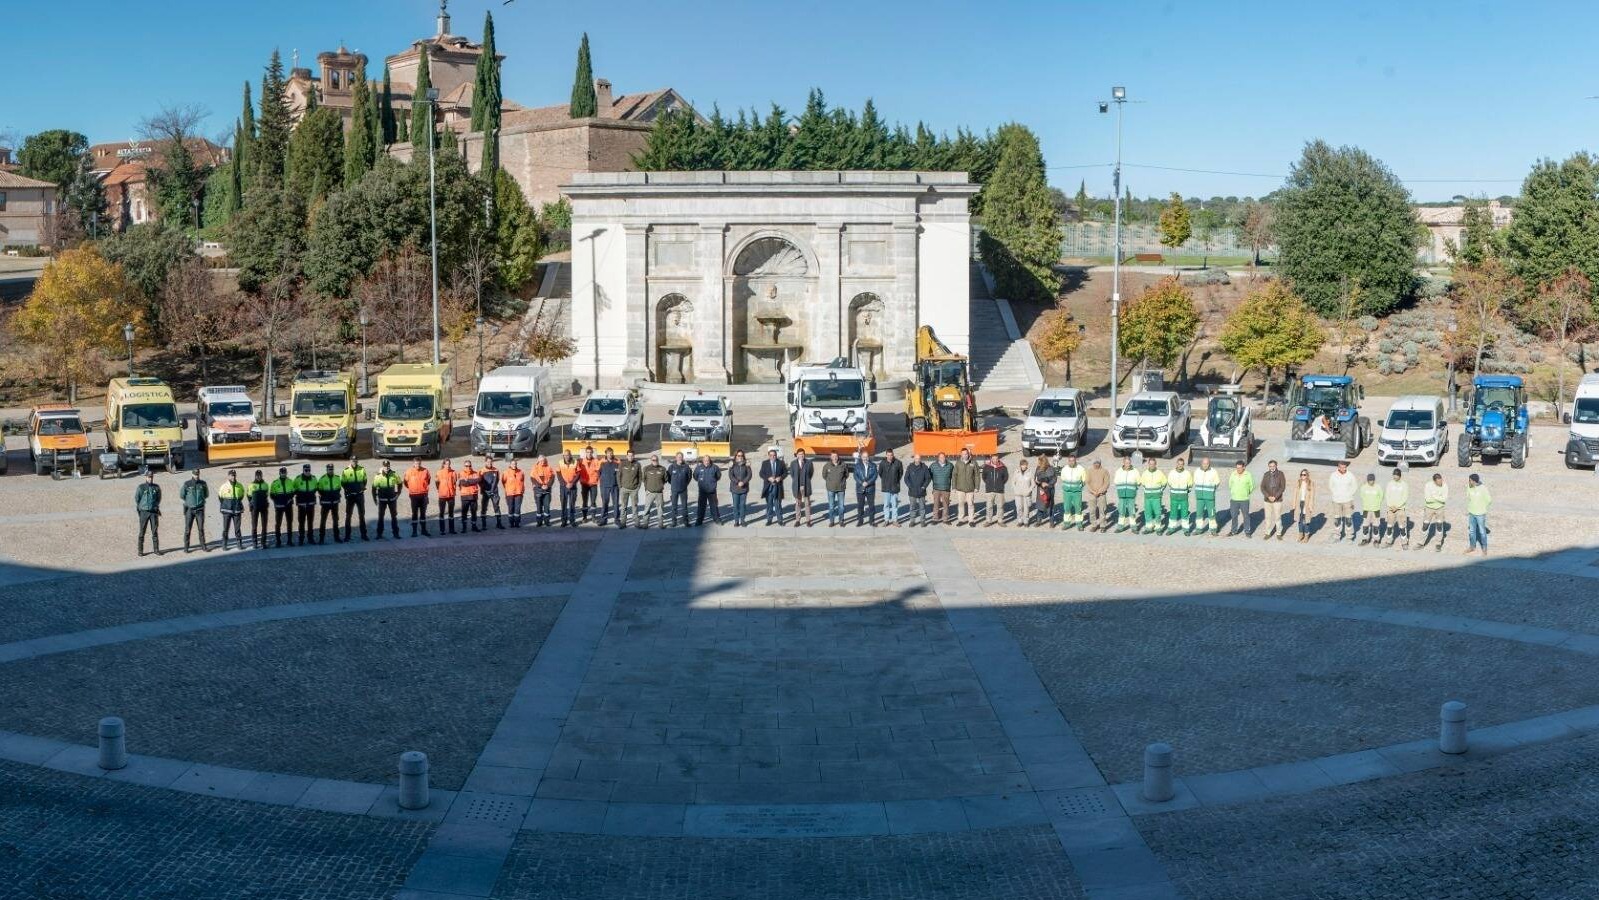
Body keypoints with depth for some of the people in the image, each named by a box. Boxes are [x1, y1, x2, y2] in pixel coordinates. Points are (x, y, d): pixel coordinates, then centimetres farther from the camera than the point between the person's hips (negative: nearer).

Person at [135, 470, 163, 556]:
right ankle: (140, 550, 6)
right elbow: (136, 499, 5)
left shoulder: (156, 487, 5)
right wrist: (138, 510, 7)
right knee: (142, 532, 1)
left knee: (155, 531, 2)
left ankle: (156, 549, 7)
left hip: (154, 512, 2)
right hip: (144, 512, -2)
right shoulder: (140, 487, -2)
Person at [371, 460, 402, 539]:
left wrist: (398, 493, 8)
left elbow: (399, 483, 10)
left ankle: (396, 533, 14)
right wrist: (374, 499, -2)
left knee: (394, 516, 7)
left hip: (392, 499, 1)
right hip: (382, 499, -1)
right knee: (380, 516, 4)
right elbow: (374, 487, -4)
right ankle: (379, 534, 11)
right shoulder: (378, 476, -12)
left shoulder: (394, 475, -8)